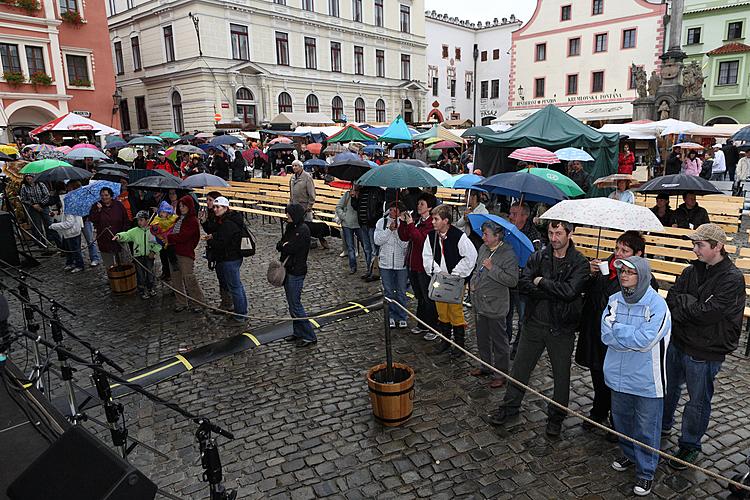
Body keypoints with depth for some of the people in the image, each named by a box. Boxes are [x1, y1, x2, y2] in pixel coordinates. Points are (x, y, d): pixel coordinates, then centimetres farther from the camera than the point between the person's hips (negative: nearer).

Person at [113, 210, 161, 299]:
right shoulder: (135, 231, 0)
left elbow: (158, 243, 1)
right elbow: (126, 235, -10)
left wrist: (153, 251, -7)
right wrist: (119, 236, -30)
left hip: (149, 256, 0)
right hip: (138, 256, 1)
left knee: (150, 273, 9)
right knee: (140, 274, 4)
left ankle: (151, 288, 28)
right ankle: (142, 291, 17)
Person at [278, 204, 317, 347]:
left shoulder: (303, 230, -19)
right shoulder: (291, 227, 10)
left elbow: (291, 248, -23)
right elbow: (279, 245, 10)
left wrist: (283, 246, -3)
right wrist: (286, 246, -11)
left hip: (297, 272, -9)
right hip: (288, 269, 9)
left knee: (295, 305, -5)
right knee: (292, 303, 16)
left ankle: (309, 337, 5)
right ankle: (298, 332, 29)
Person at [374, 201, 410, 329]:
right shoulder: (381, 222, -1)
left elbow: (404, 244, -13)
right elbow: (377, 241, -9)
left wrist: (397, 230, -23)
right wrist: (389, 229, -18)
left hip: (401, 263, -2)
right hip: (386, 263, 2)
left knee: (401, 292, 10)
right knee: (388, 292, 12)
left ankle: (402, 317, 23)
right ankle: (391, 316, 26)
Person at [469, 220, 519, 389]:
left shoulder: (508, 254, -18)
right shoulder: (483, 248, 6)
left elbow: (512, 280, -24)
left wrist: (492, 268, -25)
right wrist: (473, 281, 6)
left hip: (495, 306, -8)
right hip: (479, 303, 8)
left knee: (499, 340, 6)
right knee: (482, 338, 21)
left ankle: (501, 373, 21)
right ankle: (486, 366, 38)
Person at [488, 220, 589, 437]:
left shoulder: (579, 263, -10)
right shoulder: (538, 256, 1)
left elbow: (570, 291, -25)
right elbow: (523, 283, -11)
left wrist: (541, 282, -15)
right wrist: (555, 292, -19)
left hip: (561, 328, -3)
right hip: (534, 323, 3)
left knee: (561, 374, 12)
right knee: (520, 368, 13)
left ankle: (556, 417, 32)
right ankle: (509, 407, 31)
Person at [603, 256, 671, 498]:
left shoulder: (657, 305, -17)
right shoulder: (614, 300, -2)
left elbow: (646, 339, -24)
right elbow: (606, 336, -8)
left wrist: (617, 329, -15)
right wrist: (633, 336, -20)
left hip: (646, 382, -5)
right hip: (619, 376, 5)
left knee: (646, 430, 8)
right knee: (622, 421, 22)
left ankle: (646, 472, 27)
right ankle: (630, 455, 46)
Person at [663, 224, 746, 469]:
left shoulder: (733, 279, -18)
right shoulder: (692, 270, 1)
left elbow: (706, 313, -23)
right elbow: (671, 297, -1)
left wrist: (682, 301, -11)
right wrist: (692, 306, -17)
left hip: (705, 352, -6)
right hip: (677, 341, 6)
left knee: (698, 401, 11)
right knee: (668, 388, 23)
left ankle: (689, 446, 29)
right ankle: (663, 425, 46)